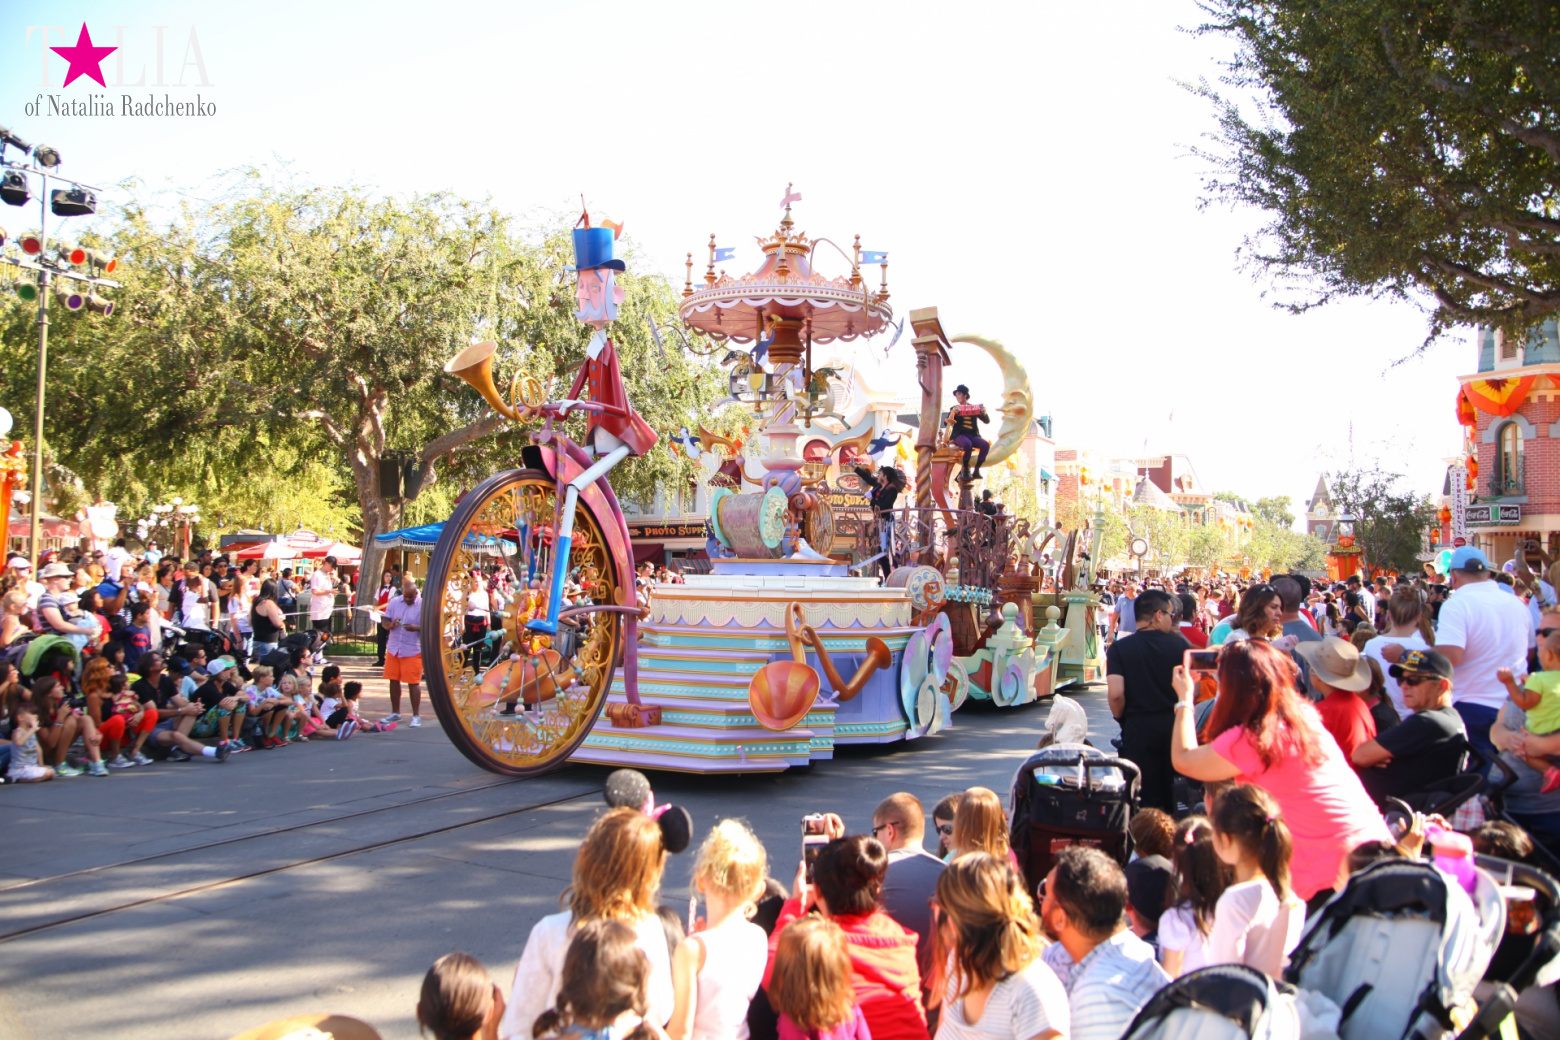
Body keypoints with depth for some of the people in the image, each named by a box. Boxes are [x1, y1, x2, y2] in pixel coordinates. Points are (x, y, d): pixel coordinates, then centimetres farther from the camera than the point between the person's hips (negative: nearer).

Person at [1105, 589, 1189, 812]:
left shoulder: (1119, 648, -8)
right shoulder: (1180, 644, -4)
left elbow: (1115, 694, -17)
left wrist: (1122, 719, 3)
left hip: (1138, 727, -2)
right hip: (1175, 725, 2)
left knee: (1146, 798, 5)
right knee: (1173, 796, 18)